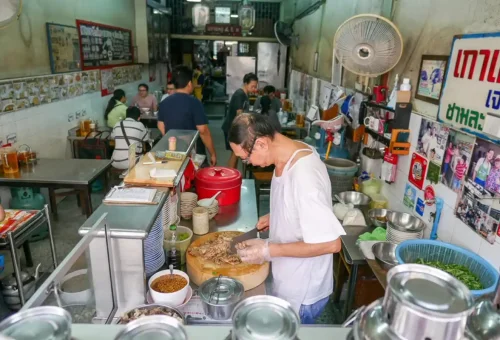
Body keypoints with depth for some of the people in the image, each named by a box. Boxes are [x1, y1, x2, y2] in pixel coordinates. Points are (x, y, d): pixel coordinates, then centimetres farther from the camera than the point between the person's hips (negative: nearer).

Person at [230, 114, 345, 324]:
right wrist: (275, 217, 0)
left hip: (302, 292, -8)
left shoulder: (303, 176, -34)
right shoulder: (292, 153, -5)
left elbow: (331, 243, -32)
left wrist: (269, 250, -29)